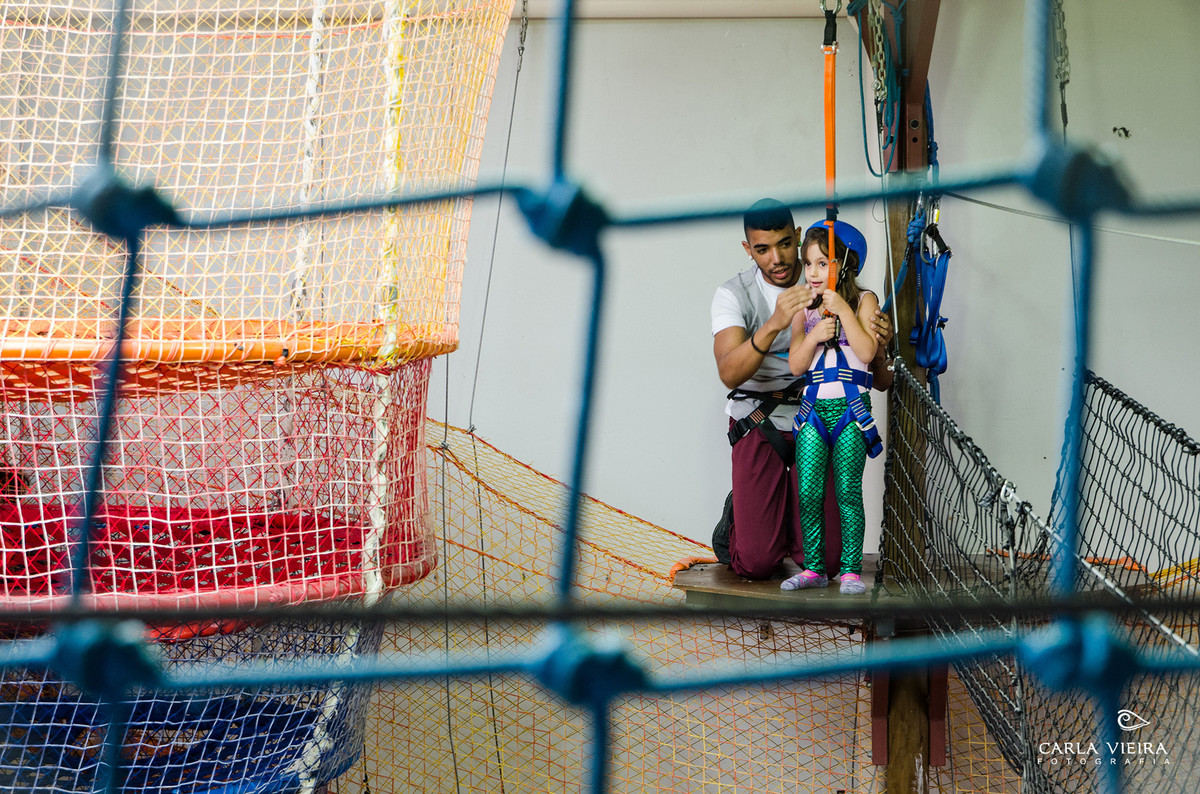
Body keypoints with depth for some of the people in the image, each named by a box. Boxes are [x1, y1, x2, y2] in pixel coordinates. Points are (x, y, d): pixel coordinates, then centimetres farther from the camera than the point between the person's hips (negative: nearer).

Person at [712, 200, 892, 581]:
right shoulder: (733, 294, -8)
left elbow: (877, 379, -2)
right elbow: (729, 374, -26)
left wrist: (878, 344, -27)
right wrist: (774, 324, -42)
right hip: (760, 423, -2)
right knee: (756, 563, -8)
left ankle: (786, 513, 29)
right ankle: (738, 513, 27)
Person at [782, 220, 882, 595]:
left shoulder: (863, 301, 1)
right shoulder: (804, 309, 10)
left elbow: (867, 352, -13)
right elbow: (795, 365, 4)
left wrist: (842, 310, -15)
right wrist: (814, 335, -11)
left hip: (850, 408, -3)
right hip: (813, 408, 3)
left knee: (848, 491, -2)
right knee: (808, 492, -1)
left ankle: (850, 569, 5)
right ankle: (814, 567, 9)